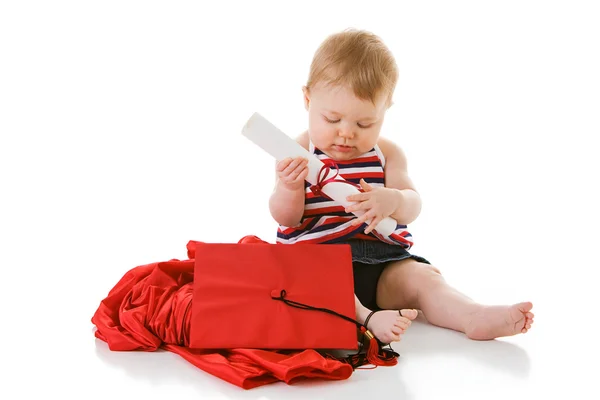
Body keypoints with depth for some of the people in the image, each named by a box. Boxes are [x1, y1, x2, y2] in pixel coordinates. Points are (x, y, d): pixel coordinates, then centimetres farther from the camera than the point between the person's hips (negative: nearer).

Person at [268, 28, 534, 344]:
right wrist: (289, 188, -26)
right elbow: (286, 218, -3)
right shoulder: (300, 153, 0)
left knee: (419, 276, -21)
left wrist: (393, 201, -31)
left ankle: (474, 317, -36)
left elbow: (412, 206, -5)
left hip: (381, 259, 3)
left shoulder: (387, 154, 7)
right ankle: (366, 319, -51)